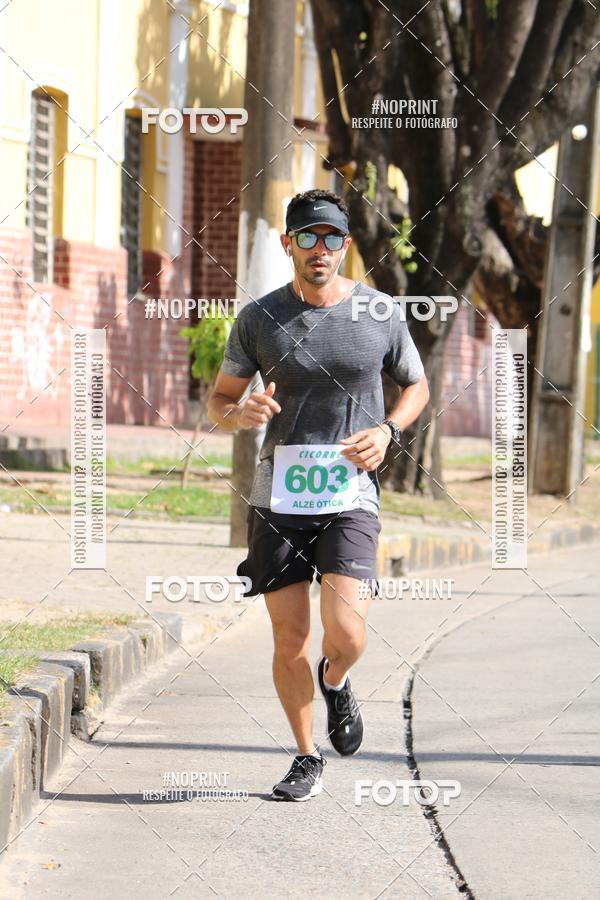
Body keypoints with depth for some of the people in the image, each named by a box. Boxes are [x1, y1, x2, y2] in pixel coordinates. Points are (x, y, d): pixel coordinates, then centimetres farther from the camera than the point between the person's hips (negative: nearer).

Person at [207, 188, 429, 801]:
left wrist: (387, 431, -3)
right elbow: (218, 401, 9)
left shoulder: (380, 313, 2)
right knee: (289, 639, 2)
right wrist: (241, 413, -15)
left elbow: (417, 387, 17)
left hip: (350, 495, -1)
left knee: (345, 632, -16)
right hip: (279, 493, 1)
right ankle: (306, 760, 20)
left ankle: (335, 682, 20)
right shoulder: (259, 318, 2)